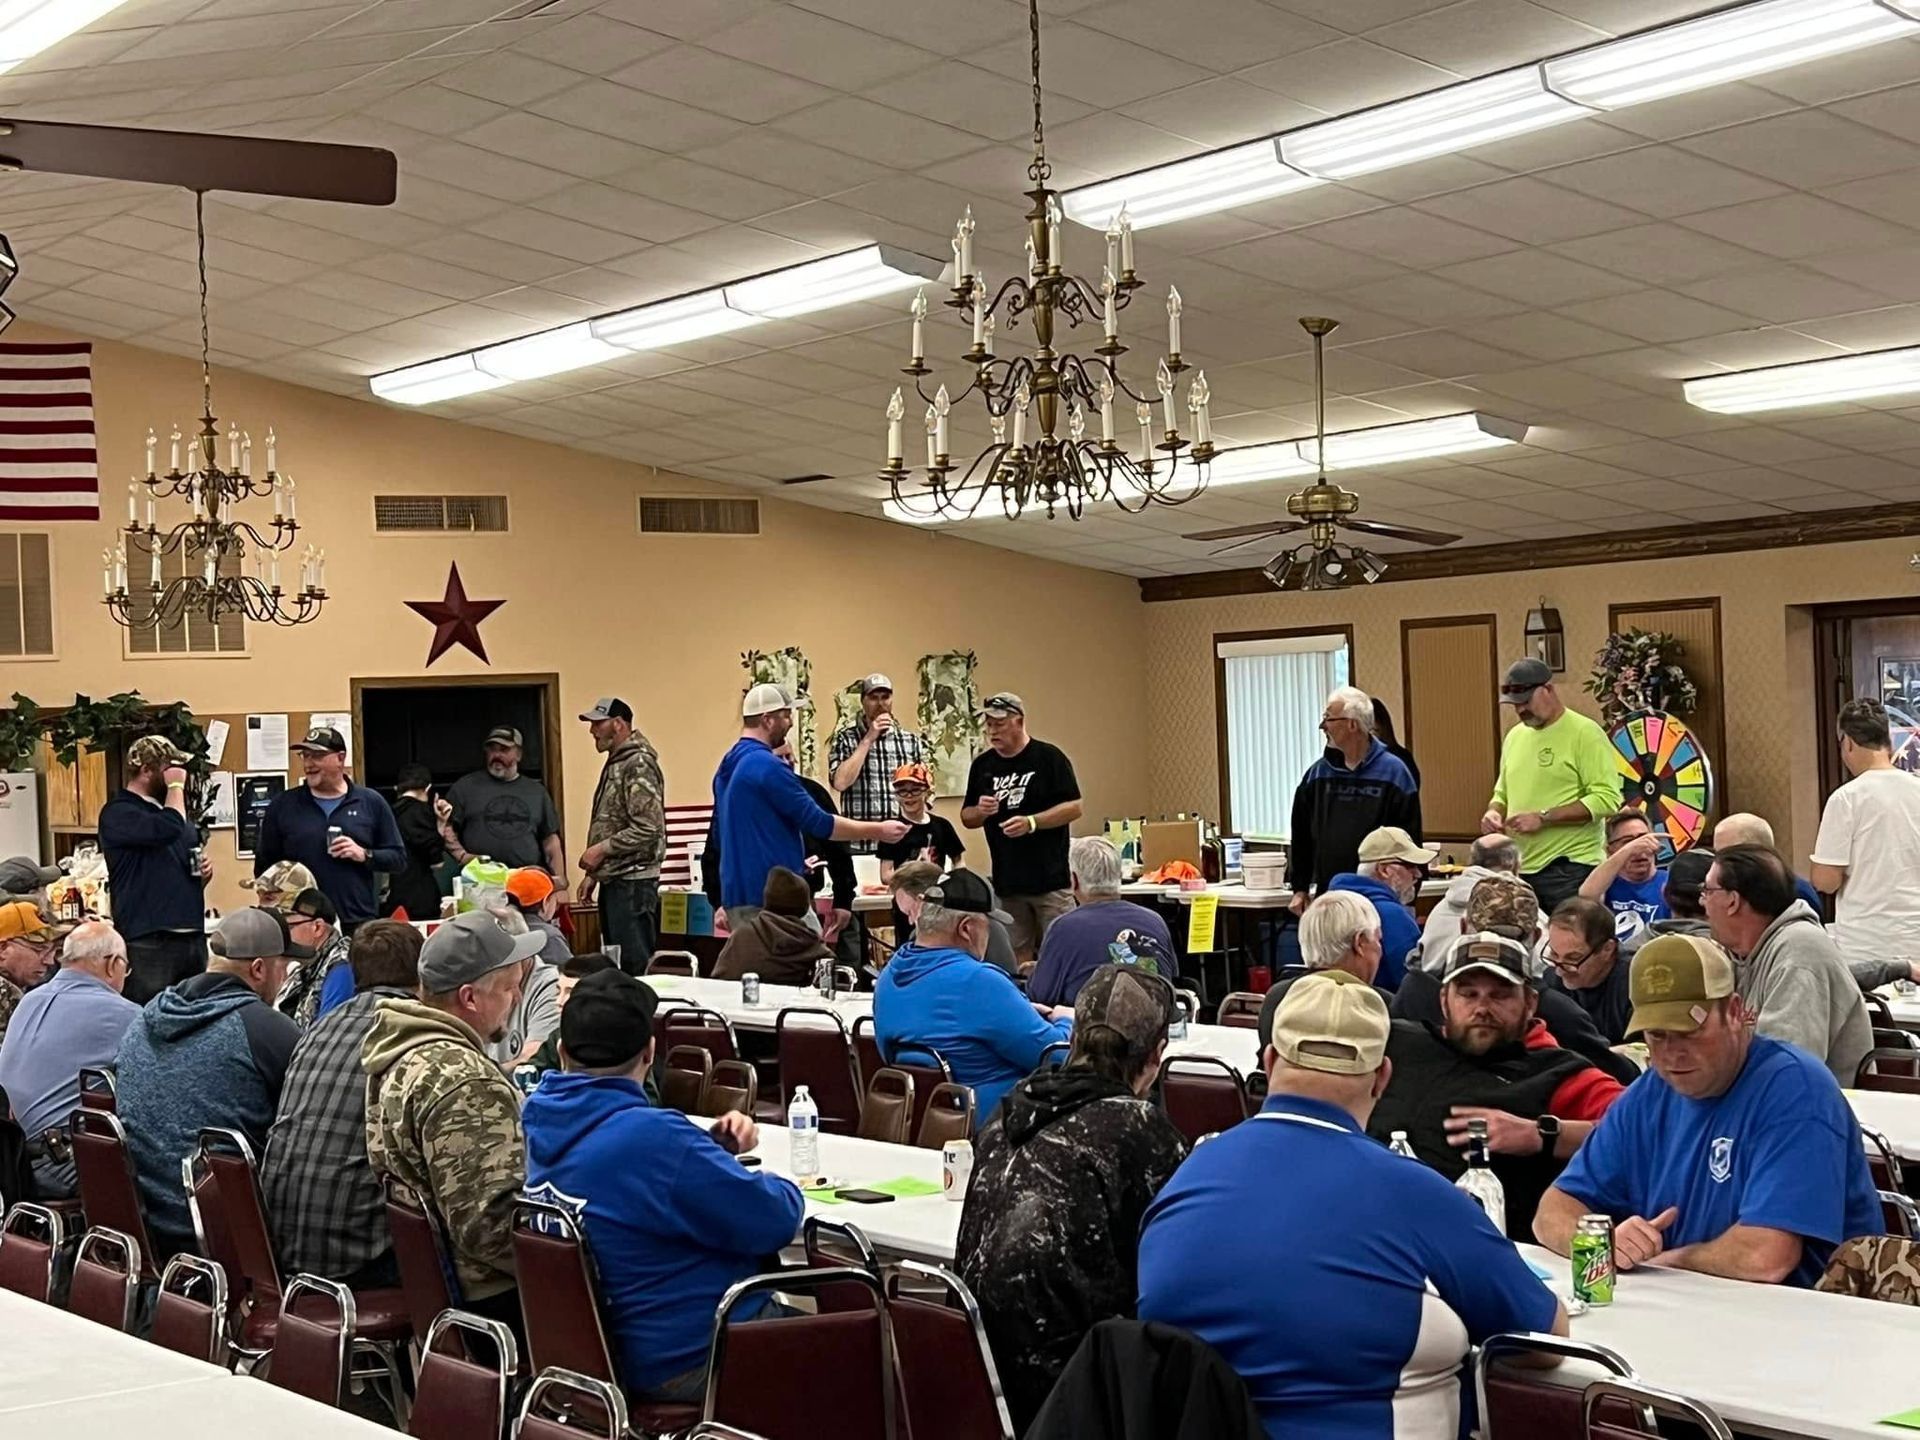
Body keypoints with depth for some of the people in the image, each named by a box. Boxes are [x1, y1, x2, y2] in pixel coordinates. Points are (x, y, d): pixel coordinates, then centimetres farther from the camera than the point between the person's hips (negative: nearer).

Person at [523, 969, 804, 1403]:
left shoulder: (536, 1118, -2)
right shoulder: (651, 1137, -29)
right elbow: (775, 1220, -21)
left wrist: (710, 1147, 3)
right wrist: (781, 1189, 2)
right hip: (694, 1362, -9)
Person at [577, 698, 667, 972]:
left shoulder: (638, 765, -14)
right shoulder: (615, 763, 17)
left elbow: (648, 829, -22)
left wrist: (602, 849, -17)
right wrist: (594, 874, 20)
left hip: (633, 883, -10)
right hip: (613, 882, 10)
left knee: (635, 966, -9)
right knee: (615, 964, 13)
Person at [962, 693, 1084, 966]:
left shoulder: (1049, 757, -4)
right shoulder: (982, 765, 11)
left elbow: (1074, 808, -7)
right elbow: (967, 818, 17)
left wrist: (1032, 822, -19)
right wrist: (981, 811, -6)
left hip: (1050, 880, -5)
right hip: (1006, 882, 5)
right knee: (1018, 956, 7)